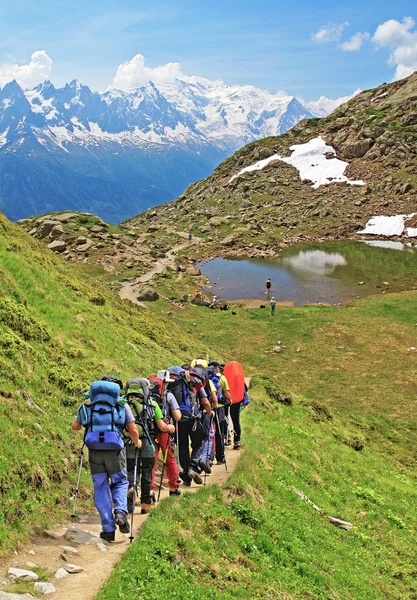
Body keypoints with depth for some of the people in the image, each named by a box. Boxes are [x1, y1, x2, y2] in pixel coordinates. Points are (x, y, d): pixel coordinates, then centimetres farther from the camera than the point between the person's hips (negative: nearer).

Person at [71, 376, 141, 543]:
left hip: (94, 450, 1)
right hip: (115, 449, -1)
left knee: (101, 488, 11)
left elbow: (75, 426, 20)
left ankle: (108, 530, 9)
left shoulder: (88, 403, 14)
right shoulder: (122, 404, 9)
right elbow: (133, 430, 7)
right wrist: (137, 442, 28)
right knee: (120, 482, 19)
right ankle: (121, 512, -6)